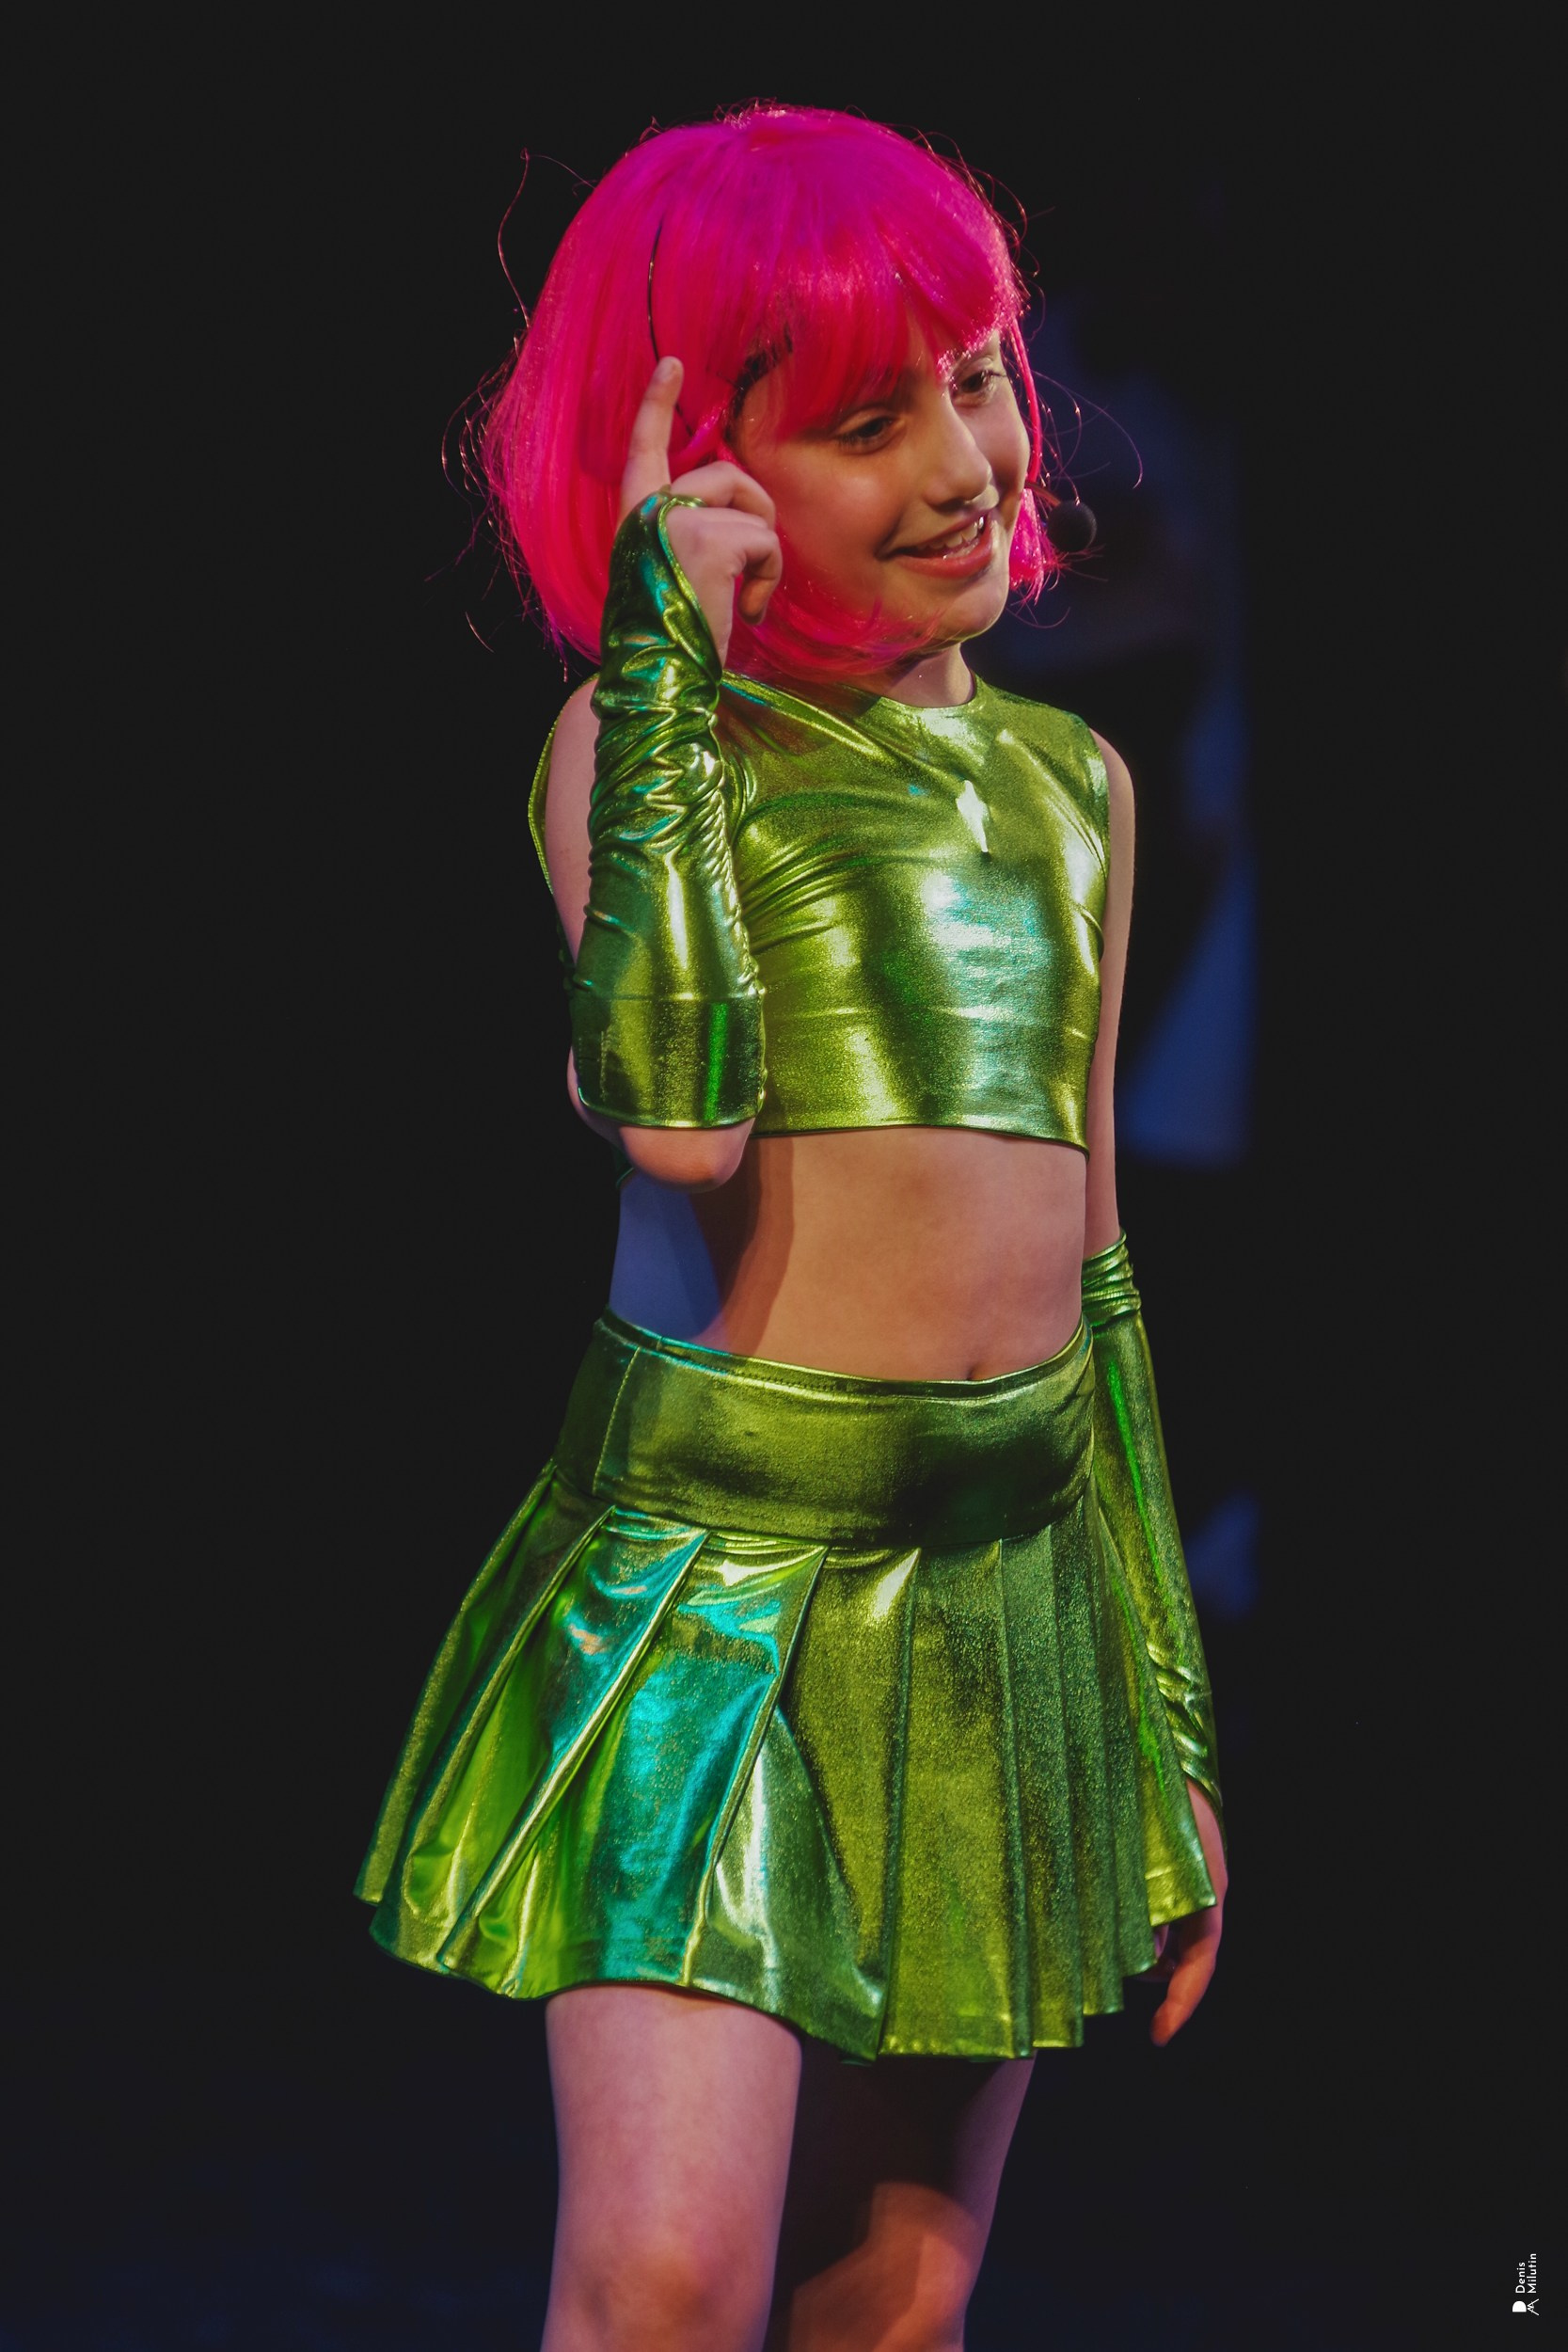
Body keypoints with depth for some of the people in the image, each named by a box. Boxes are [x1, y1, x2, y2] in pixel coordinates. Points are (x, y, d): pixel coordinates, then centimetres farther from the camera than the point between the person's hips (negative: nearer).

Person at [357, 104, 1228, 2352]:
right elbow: (674, 1110, -23)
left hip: (1017, 1584, 5)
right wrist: (664, 657, -17)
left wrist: (1176, 1728, 18)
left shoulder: (1069, 782, 13)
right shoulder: (653, 732, -3)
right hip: (712, 1549, -5)